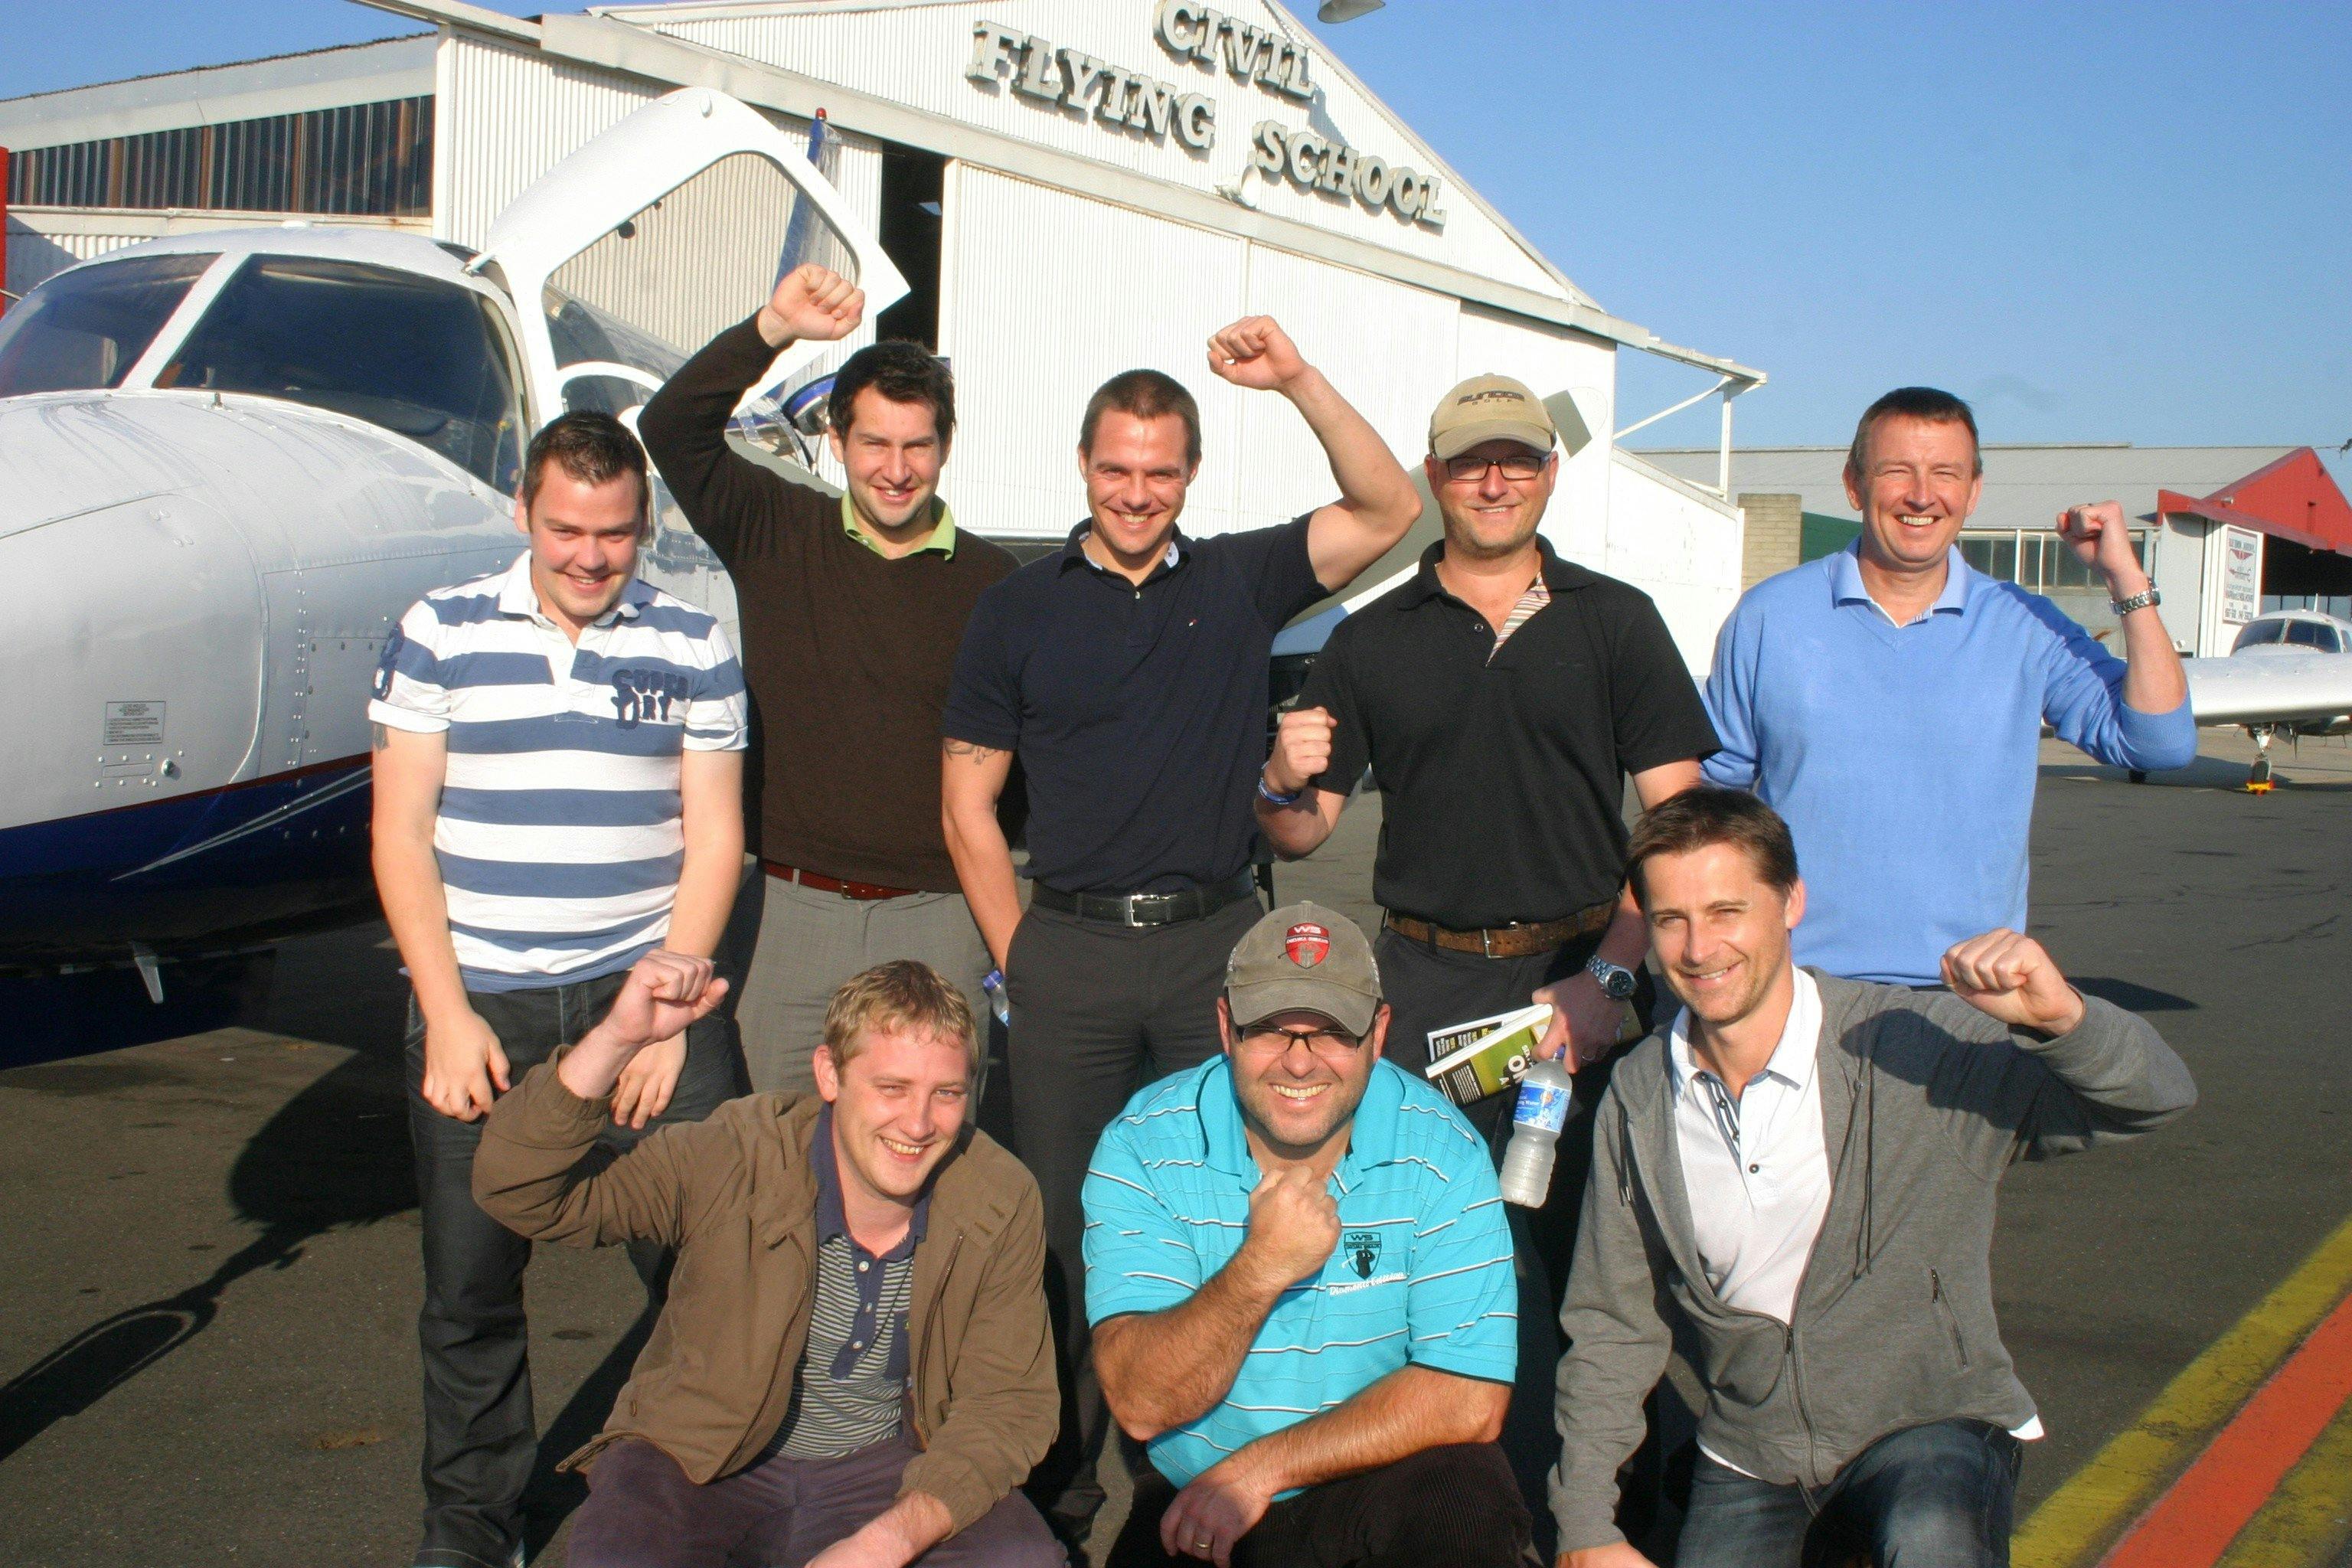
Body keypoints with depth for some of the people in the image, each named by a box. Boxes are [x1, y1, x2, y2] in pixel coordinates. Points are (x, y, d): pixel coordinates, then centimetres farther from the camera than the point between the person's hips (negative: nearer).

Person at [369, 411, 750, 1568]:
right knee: (470, 1286, 8)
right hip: (477, 1002, 0)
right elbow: (401, 833, 2)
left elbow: (713, 838, 3)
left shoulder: (692, 647, 5)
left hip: (646, 991, 0)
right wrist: (446, 1015, -6)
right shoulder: (439, 634, 3)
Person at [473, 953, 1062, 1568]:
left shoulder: (1000, 1202, -14)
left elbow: (1007, 1405, -9)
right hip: (704, 1463, -2)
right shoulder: (736, 1160, -21)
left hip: (886, 1469, 2)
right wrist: (617, 1038, -40)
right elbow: (518, 1194, -25)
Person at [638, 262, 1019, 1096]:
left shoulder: (989, 579, 4)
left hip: (936, 920, 0)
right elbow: (670, 430, -9)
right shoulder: (777, 535, 4)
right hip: (793, 910, 1)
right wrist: (772, 328, -22)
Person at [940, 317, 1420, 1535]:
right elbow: (968, 797, 6)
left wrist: (1295, 377, -12)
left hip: (1215, 941, 0)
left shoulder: (1239, 581, 6)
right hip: (1068, 945, 0)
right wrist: (1017, 954, 1)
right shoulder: (1018, 608, 5)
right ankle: (1059, 1466, 22)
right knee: (1062, 1218, 7)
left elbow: (1386, 509, -3)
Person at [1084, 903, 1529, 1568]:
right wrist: (1261, 1268, -34)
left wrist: (1258, 1469, -17)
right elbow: (1142, 1405, -18)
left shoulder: (1440, 1154, -10)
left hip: (1380, 1486, -1)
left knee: (1469, 1503, -29)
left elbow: (1469, 1399, -14)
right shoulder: (1142, 1149, -11)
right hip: (1194, 1499, 2)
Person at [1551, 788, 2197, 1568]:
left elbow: (2157, 1096, -19)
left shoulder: (1912, 1048, -15)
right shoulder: (1638, 1098, -4)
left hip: (1930, 1424, -4)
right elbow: (1610, 1329, 4)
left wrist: (2060, 1018, -40)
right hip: (1749, 1459, 5)